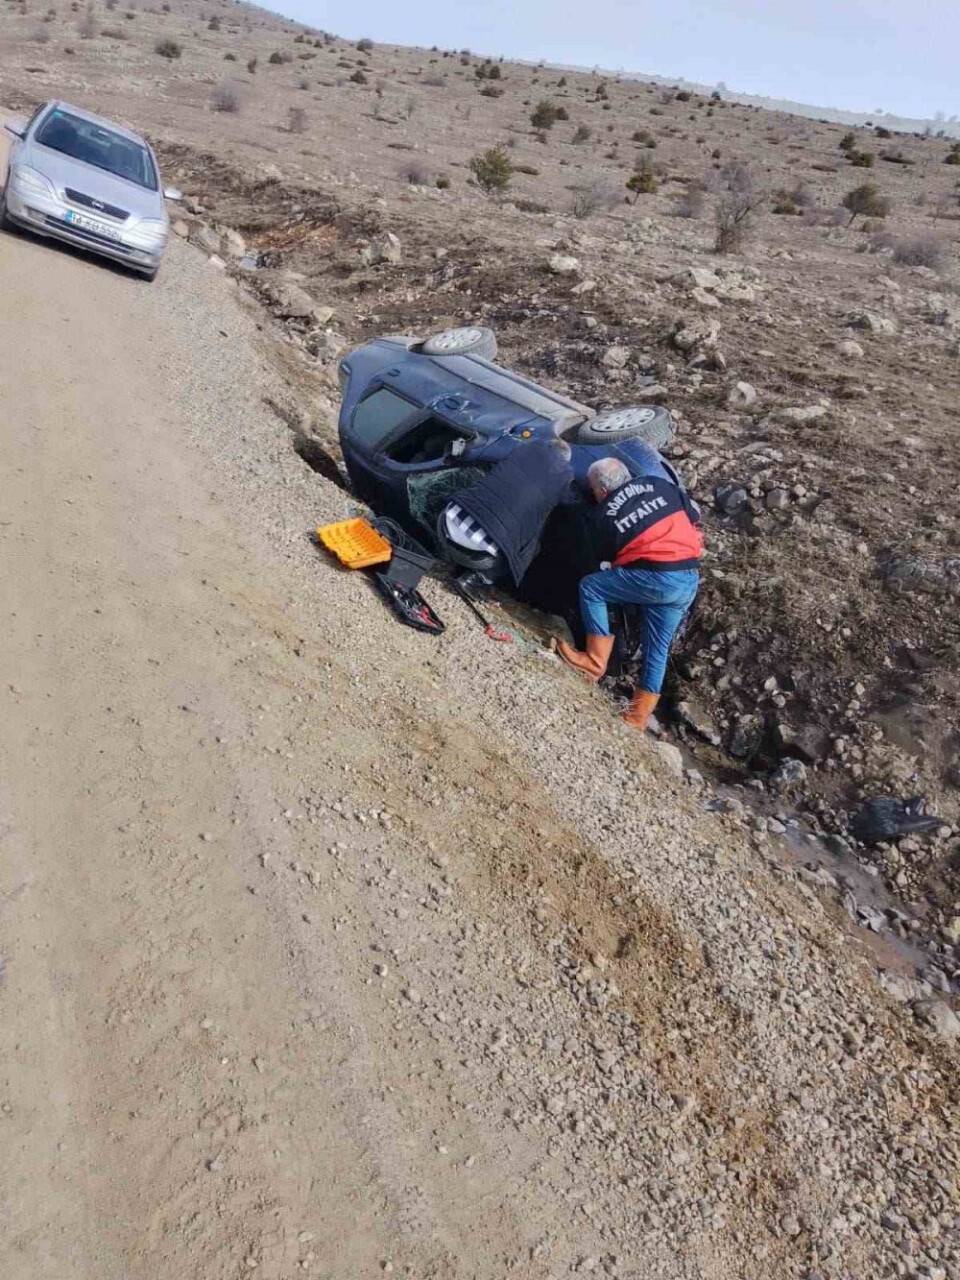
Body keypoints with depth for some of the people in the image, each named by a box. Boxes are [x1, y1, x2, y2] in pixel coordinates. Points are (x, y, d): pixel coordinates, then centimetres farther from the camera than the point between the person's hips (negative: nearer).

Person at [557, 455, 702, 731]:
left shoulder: (605, 514, 3)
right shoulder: (660, 484, 13)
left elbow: (609, 557, 14)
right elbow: (695, 520, 18)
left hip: (655, 577, -6)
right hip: (690, 581, 6)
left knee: (590, 587, 9)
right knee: (658, 647, 15)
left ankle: (596, 660, 7)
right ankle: (641, 712, 20)